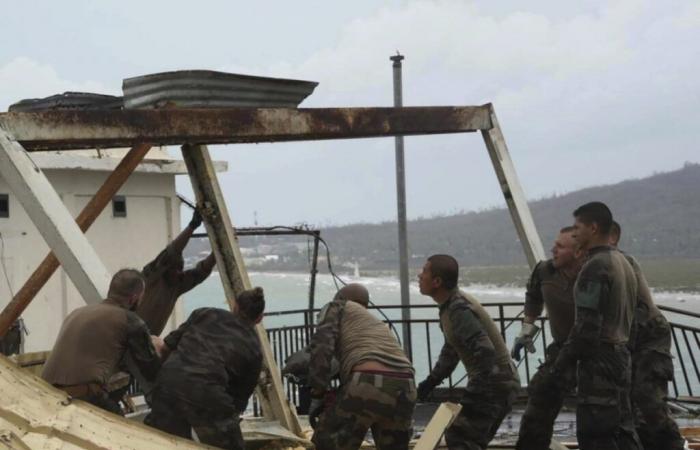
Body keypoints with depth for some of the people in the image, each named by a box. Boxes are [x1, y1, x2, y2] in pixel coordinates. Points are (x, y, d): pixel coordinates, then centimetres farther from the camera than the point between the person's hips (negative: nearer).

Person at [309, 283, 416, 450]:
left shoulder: (339, 307, 22)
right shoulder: (379, 324, 39)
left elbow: (322, 343, 4)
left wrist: (317, 395, 4)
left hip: (368, 382, -6)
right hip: (404, 387, 6)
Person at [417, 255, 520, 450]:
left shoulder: (459, 310, -23)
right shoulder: (450, 306, 9)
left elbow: (486, 354, -31)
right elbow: (451, 350, 22)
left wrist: (473, 396, -30)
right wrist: (431, 381, 16)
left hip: (495, 384, -10)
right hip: (497, 382, 10)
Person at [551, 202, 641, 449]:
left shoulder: (595, 266, -16)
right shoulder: (623, 262, 13)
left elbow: (587, 324, -20)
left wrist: (563, 361, -12)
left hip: (599, 359, -10)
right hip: (620, 353, 10)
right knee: (621, 428, 14)